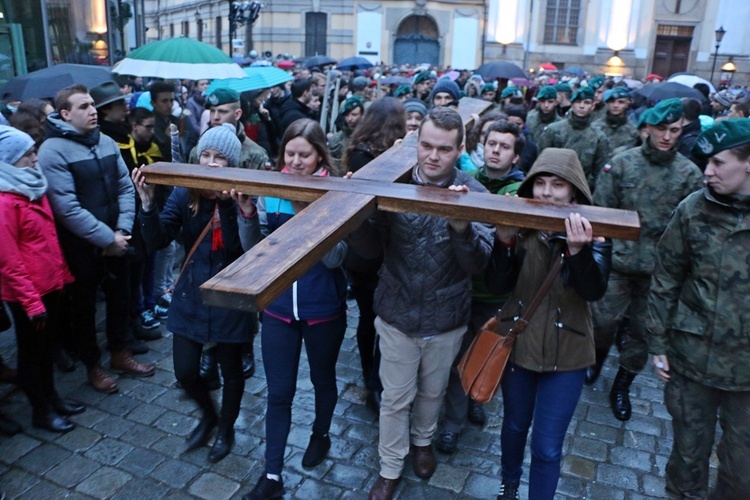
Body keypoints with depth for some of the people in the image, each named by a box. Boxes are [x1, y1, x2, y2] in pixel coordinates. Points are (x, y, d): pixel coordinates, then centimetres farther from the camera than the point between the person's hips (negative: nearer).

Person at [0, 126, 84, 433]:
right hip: (27, 292, -8)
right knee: (31, 349, 10)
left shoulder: (32, 186, 6)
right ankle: (40, 411, 26)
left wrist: (62, 270, 13)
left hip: (49, 282, 8)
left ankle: (51, 397, 38)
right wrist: (31, 302, -18)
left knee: (47, 344, 21)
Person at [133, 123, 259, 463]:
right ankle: (208, 415, 40)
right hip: (191, 294, 3)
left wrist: (227, 205, -39)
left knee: (230, 368, 13)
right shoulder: (184, 194, -4)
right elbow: (158, 240, -12)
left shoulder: (241, 198, -13)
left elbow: (239, 247, -27)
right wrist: (147, 203, -28)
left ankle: (226, 428, 40)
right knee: (184, 370, 8)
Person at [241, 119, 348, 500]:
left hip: (323, 308, -2)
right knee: (278, 392, 9)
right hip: (278, 306, 2)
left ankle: (321, 434, 50)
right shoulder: (269, 192, -4)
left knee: (322, 379, 21)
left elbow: (335, 259, -19)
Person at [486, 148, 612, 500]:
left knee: (547, 447, 4)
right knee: (515, 426, 24)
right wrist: (504, 240, -30)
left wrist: (577, 250, -42)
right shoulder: (521, 226, -8)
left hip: (566, 352, -2)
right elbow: (496, 285, -14)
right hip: (517, 343, 2)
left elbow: (594, 290, -23)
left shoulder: (591, 232, -10)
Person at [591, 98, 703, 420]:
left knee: (644, 330, 10)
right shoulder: (621, 163, -3)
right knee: (605, 319, 3)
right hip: (618, 259, -1)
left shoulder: (689, 173, -1)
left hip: (661, 267, 1)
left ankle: (622, 386, 30)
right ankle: (598, 357, 37)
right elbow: (600, 210, -1)